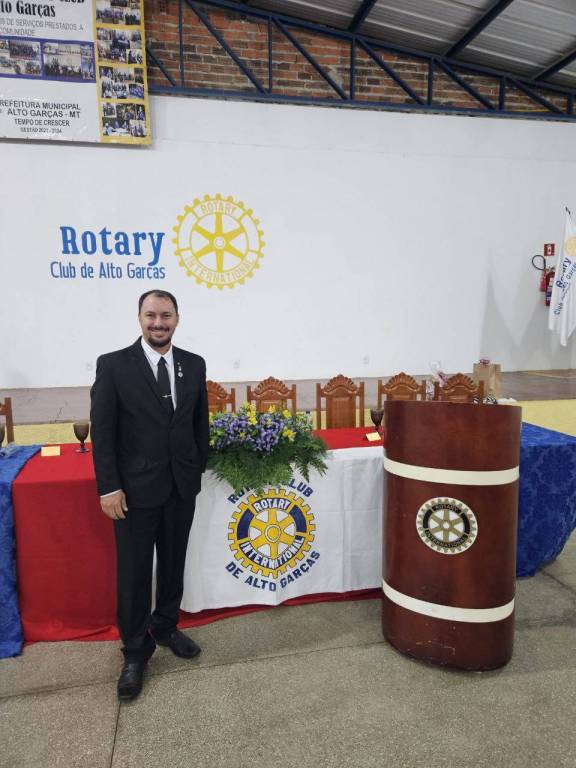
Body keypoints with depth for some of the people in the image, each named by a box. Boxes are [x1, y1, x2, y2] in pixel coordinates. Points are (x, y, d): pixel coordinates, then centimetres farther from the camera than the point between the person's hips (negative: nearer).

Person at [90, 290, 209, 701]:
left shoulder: (194, 364, 2)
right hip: (136, 487, -3)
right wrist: (109, 487, -12)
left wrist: (199, 468, 8)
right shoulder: (113, 365, -9)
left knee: (174, 564, 18)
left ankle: (165, 627, 41)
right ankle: (136, 651, 28)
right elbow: (102, 431, -9)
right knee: (134, 573, 9)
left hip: (182, 485, 4)